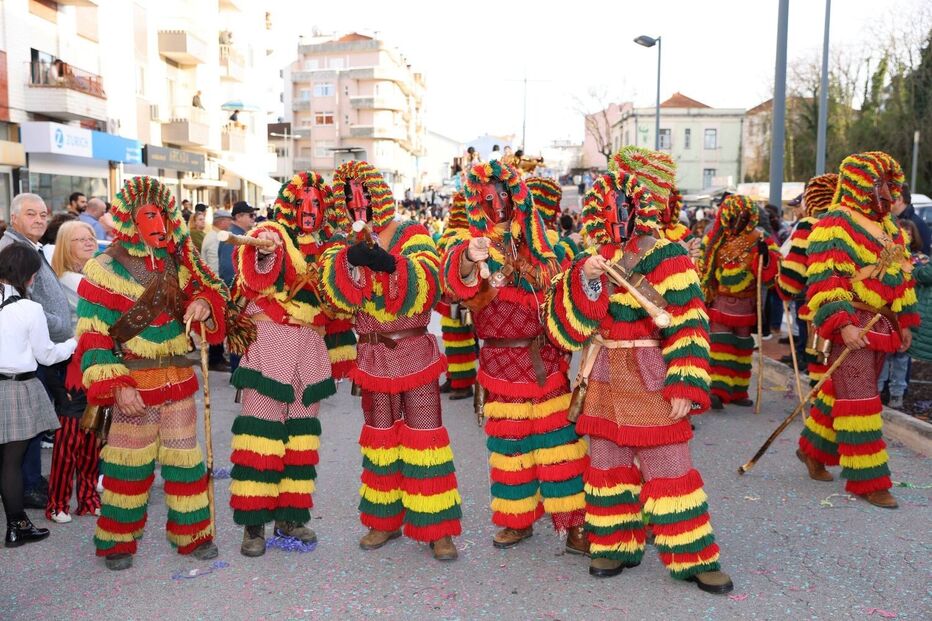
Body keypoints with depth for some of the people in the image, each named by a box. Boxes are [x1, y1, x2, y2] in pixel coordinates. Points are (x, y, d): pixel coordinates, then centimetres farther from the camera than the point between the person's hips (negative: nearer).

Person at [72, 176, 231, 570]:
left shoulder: (178, 261, 2)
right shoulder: (106, 269, -11)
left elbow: (210, 291, 15)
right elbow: (93, 336, -12)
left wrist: (204, 304, -11)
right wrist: (117, 386, -20)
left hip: (179, 377, 4)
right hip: (133, 381, -4)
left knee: (186, 458, 12)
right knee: (130, 463, 8)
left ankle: (192, 533, 26)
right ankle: (117, 540, 26)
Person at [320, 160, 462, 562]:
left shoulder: (412, 235, -2)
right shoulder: (347, 245, 6)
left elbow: (428, 284, -18)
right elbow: (336, 293, -11)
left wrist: (391, 263, -34)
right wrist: (349, 261, -29)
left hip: (415, 351, -3)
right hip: (373, 355, 3)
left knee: (424, 435, -1)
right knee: (379, 438, 13)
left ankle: (437, 528, 8)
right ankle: (386, 519, 27)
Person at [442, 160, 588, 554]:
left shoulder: (540, 244, 5)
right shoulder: (475, 244, -3)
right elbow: (458, 282, -27)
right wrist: (469, 259, -47)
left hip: (546, 358, 1)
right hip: (502, 363, -1)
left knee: (558, 439, 3)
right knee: (509, 441, 9)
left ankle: (572, 524, 12)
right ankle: (518, 519, 25)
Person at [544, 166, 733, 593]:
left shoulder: (665, 256, -8)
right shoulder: (590, 259, 6)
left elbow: (688, 326, -11)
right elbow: (565, 325, -1)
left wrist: (684, 386, -18)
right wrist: (584, 279, -17)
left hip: (651, 381, -5)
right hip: (604, 380, 5)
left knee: (669, 468, 0)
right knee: (608, 464, 12)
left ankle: (694, 558, 14)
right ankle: (615, 545, 27)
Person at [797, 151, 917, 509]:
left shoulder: (888, 227, 16)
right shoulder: (835, 225, -12)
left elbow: (901, 275, 23)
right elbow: (824, 282, -19)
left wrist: (904, 321, 19)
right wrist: (842, 324, -27)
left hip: (881, 325, 8)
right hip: (852, 325, -8)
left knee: (840, 392, 15)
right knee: (859, 400, -6)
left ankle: (814, 449, 31)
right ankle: (867, 480, 1)